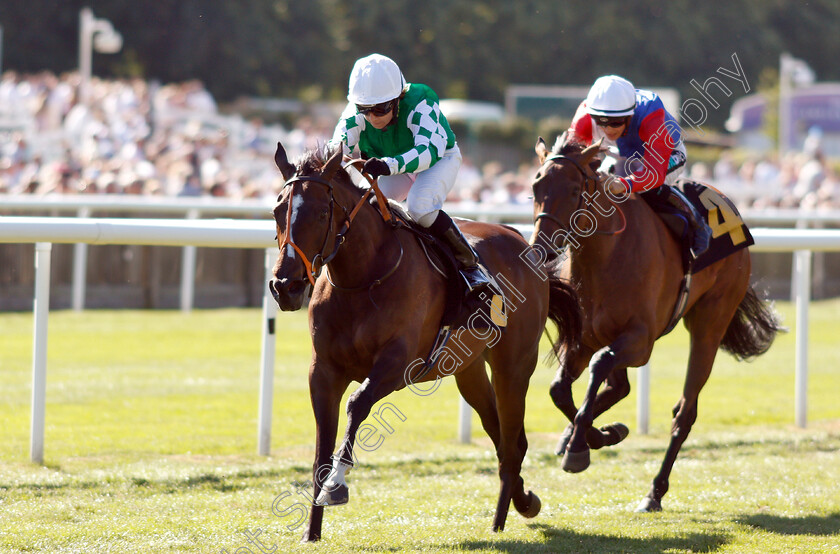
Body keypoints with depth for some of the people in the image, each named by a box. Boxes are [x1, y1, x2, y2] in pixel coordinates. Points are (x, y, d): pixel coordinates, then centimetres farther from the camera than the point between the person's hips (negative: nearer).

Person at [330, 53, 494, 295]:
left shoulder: (419, 104, -37)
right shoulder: (357, 112, -23)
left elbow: (428, 151, -49)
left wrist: (390, 165, -68)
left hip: (439, 159, -5)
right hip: (398, 169, 5)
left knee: (419, 207, -33)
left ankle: (468, 264, -18)